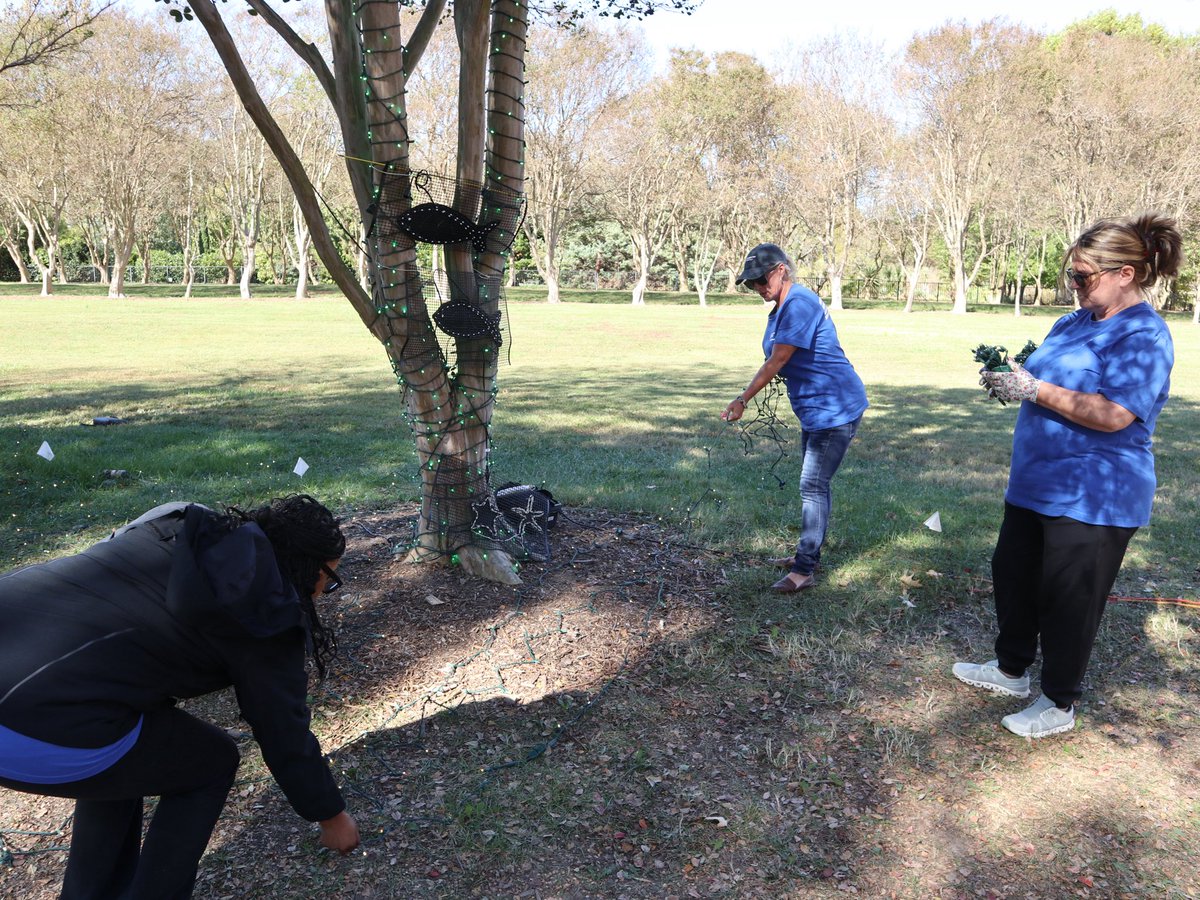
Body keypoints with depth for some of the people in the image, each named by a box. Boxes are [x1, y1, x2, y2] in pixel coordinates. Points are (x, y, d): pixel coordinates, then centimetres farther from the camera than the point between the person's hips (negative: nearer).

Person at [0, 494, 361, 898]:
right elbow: (285, 736, 8)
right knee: (210, 763, 17)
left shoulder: (184, 528, 16)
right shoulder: (264, 613, -1)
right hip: (38, 730, -8)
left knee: (120, 759, 32)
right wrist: (331, 815, 26)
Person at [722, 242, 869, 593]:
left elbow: (777, 362, -23)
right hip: (814, 409, 10)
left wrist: (744, 399, -18)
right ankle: (808, 553, 30)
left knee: (813, 486, -8)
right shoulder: (779, 308, 11)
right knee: (815, 484, 18)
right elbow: (778, 363, 12)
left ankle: (804, 570, -2)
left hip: (835, 408, -10)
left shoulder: (799, 304, -21)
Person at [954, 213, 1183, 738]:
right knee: (1012, 575, 19)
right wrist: (1009, 378, -3)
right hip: (1034, 482, 9)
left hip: (1092, 497, -9)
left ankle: (1059, 704, 21)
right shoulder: (1073, 323, 9)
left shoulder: (1144, 336, -17)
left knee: (1067, 598, 3)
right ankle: (1012, 669, 38)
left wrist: (1034, 389, -25)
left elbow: (1114, 415, -28)